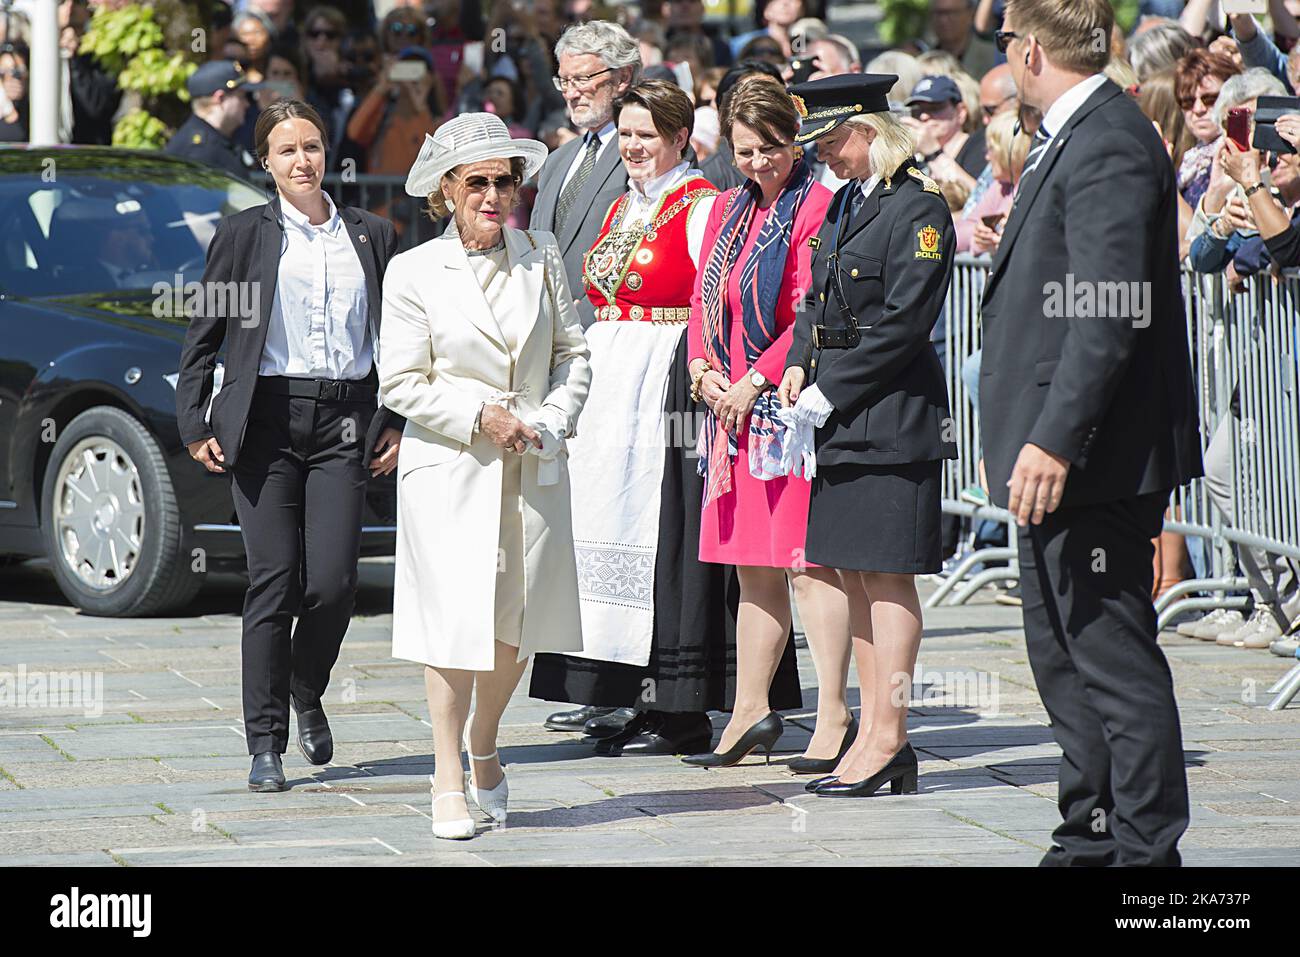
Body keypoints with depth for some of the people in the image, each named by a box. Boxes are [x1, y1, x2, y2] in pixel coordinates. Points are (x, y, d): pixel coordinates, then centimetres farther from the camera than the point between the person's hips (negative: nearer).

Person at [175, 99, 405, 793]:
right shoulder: (245, 234, 5)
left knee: (332, 583, -8)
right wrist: (194, 424, 0)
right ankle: (266, 744, 2)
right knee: (274, 582, -5)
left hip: (345, 423, 2)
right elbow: (202, 336, 7)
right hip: (267, 420, -2)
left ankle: (307, 695, 22)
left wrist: (396, 423, 9)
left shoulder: (371, 235, 12)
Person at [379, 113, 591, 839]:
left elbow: (573, 352, 10)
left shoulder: (542, 257, 5)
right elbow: (402, 383, -3)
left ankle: (484, 745, 31)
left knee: (521, 618, 7)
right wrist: (479, 416, -13)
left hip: (535, 467, 3)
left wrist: (551, 422, -5)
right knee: (458, 619, -6)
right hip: (450, 469, -3)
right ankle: (449, 781, 5)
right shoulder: (414, 273, -3)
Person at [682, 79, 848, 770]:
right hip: (734, 407, 8)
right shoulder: (729, 209, 16)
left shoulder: (816, 208, -9)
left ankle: (833, 716, -7)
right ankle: (750, 712, 17)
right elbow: (703, 301, 17)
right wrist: (705, 369, 0)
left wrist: (754, 383, -13)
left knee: (805, 560, -9)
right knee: (754, 567, 12)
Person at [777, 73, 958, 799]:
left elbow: (902, 324, -16)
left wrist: (829, 394, -14)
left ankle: (889, 739, -3)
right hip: (840, 414, 9)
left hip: (891, 412, -9)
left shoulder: (918, 208, -12)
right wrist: (799, 367, 3)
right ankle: (875, 734, 14)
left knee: (887, 573, -6)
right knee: (852, 571, 9)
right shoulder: (846, 203, 16)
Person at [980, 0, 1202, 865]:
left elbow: (1111, 315, -25)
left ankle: (1148, 849, -2)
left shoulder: (1109, 146, -18)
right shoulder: (1071, 138, 15)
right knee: (1061, 651, 17)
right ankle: (1092, 836, 25)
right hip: (1056, 453, 11)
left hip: (1093, 459, -11)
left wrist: (1054, 441, -28)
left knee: (1114, 655, -7)